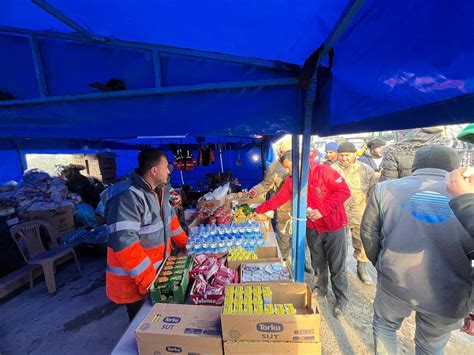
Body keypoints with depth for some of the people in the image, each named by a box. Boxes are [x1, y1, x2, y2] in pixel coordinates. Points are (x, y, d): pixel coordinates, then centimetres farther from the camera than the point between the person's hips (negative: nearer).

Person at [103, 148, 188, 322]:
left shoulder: (159, 190, 1)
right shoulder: (127, 197, -28)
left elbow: (169, 217, 12)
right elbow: (124, 243, -31)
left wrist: (184, 243, 12)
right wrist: (147, 279, -27)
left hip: (159, 268, 8)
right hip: (134, 281, -7)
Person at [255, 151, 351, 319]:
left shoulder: (323, 171, -18)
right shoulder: (291, 181, 0)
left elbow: (344, 191, -19)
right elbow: (278, 199, 6)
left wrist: (322, 210, -24)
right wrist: (258, 210, 7)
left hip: (334, 226, -4)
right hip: (312, 228, 5)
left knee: (337, 266, 9)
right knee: (318, 263, 19)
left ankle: (341, 300, 32)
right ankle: (320, 289, 42)